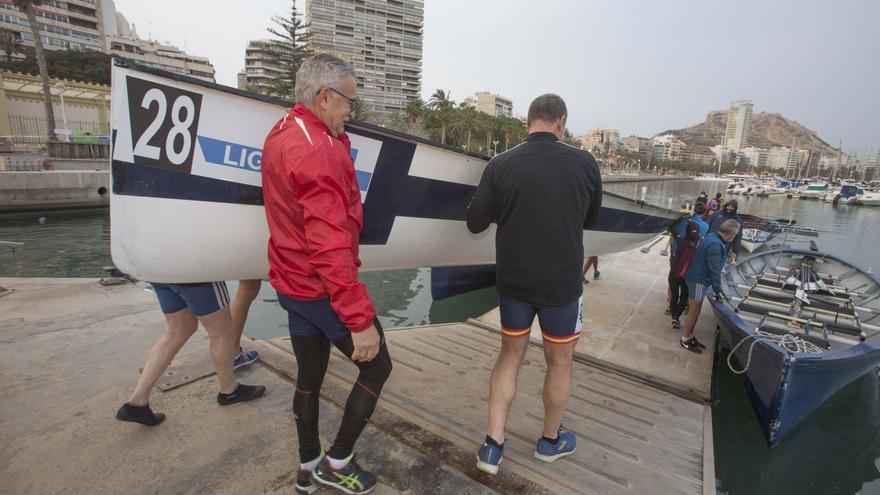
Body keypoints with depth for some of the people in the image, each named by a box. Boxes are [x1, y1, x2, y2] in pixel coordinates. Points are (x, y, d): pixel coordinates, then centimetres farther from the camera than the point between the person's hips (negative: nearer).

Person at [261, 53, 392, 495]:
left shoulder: (280, 133, 9)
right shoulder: (317, 151, -25)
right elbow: (330, 248, -30)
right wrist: (360, 318, -28)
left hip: (292, 282, 10)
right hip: (321, 289, -10)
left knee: (309, 375, 21)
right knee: (377, 364, 10)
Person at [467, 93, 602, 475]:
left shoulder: (500, 165, -9)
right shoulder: (585, 164, -8)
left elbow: (475, 223, -4)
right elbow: (590, 219, 7)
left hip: (513, 282, 1)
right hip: (561, 284, -1)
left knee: (510, 356, 19)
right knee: (559, 362, 19)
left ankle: (493, 446, 21)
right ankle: (551, 440, 39)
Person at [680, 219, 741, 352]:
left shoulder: (713, 237, 7)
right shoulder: (715, 244, -24)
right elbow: (714, 270, -22)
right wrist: (718, 290, -16)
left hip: (699, 279, 10)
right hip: (698, 280, -10)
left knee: (695, 310, 19)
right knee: (694, 311, 1)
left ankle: (690, 336, 31)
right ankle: (685, 340, 13)